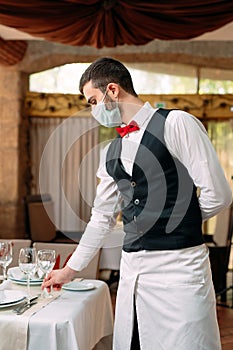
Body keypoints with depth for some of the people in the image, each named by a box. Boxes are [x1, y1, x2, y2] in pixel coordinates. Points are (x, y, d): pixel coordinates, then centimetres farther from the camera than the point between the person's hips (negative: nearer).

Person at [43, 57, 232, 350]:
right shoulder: (112, 153, 15)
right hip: (131, 267, 7)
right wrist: (70, 269, 26)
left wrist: (179, 222, 6)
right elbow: (102, 217, 23)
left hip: (178, 264, -6)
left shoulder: (176, 124, -7)